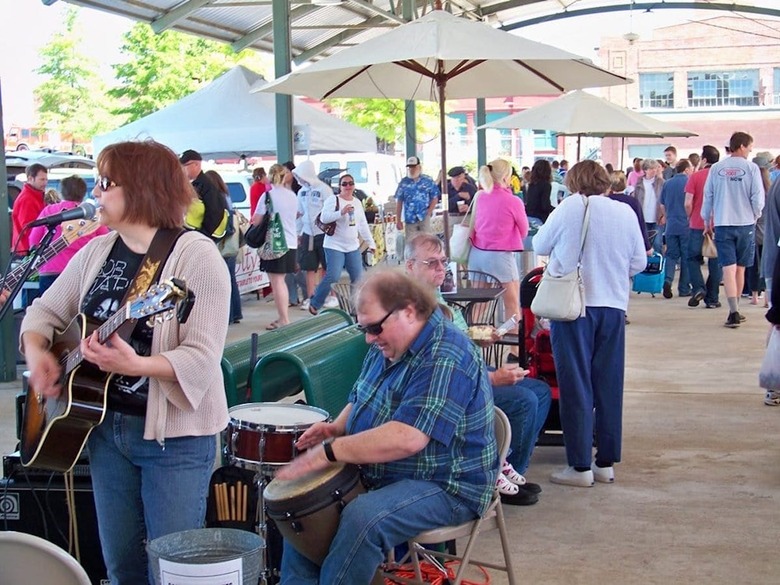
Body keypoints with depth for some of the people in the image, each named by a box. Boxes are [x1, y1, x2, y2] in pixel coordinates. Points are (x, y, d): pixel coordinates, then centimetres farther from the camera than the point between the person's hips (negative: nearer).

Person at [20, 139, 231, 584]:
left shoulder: (195, 255, -15)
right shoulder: (95, 252, 7)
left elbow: (200, 357, -22)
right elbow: (46, 311, 15)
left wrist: (135, 365, -37)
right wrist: (36, 351, -6)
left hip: (174, 435, -6)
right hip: (105, 425, 6)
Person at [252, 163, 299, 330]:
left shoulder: (268, 195, -12)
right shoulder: (292, 196, 8)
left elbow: (256, 221, -10)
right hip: (291, 243, 7)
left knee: (276, 281, -2)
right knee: (281, 281, 17)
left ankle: (284, 321, -4)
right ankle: (284, 318, 20)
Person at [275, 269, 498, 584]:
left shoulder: (445, 358, -25)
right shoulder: (388, 345, 6)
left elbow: (407, 438, -34)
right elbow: (361, 400, 20)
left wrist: (329, 451, -30)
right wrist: (337, 427, -3)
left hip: (446, 486, -10)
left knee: (362, 517, -32)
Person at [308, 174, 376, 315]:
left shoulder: (357, 203, 14)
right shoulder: (333, 200, -6)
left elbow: (363, 225, 19)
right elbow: (324, 218, -18)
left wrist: (371, 243, 17)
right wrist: (342, 212, -27)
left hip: (353, 247, 6)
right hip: (335, 246, -6)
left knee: (358, 277, 2)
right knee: (333, 277, -15)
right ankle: (315, 304, 0)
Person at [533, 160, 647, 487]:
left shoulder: (568, 209, -6)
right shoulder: (625, 213, 3)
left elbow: (539, 245, 6)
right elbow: (640, 263, 8)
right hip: (613, 307, 4)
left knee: (576, 387, 2)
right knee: (609, 386, 11)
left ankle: (580, 466, 4)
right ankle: (606, 462, 17)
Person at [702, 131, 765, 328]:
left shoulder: (716, 168, 0)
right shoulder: (751, 168, -6)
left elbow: (708, 196, 4)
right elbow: (758, 197, -8)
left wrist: (707, 220, 17)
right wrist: (755, 216, 10)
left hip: (722, 224, 1)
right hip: (745, 223, -1)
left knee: (729, 268, -3)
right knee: (740, 268, 13)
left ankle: (734, 311, -15)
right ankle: (735, 309, 22)